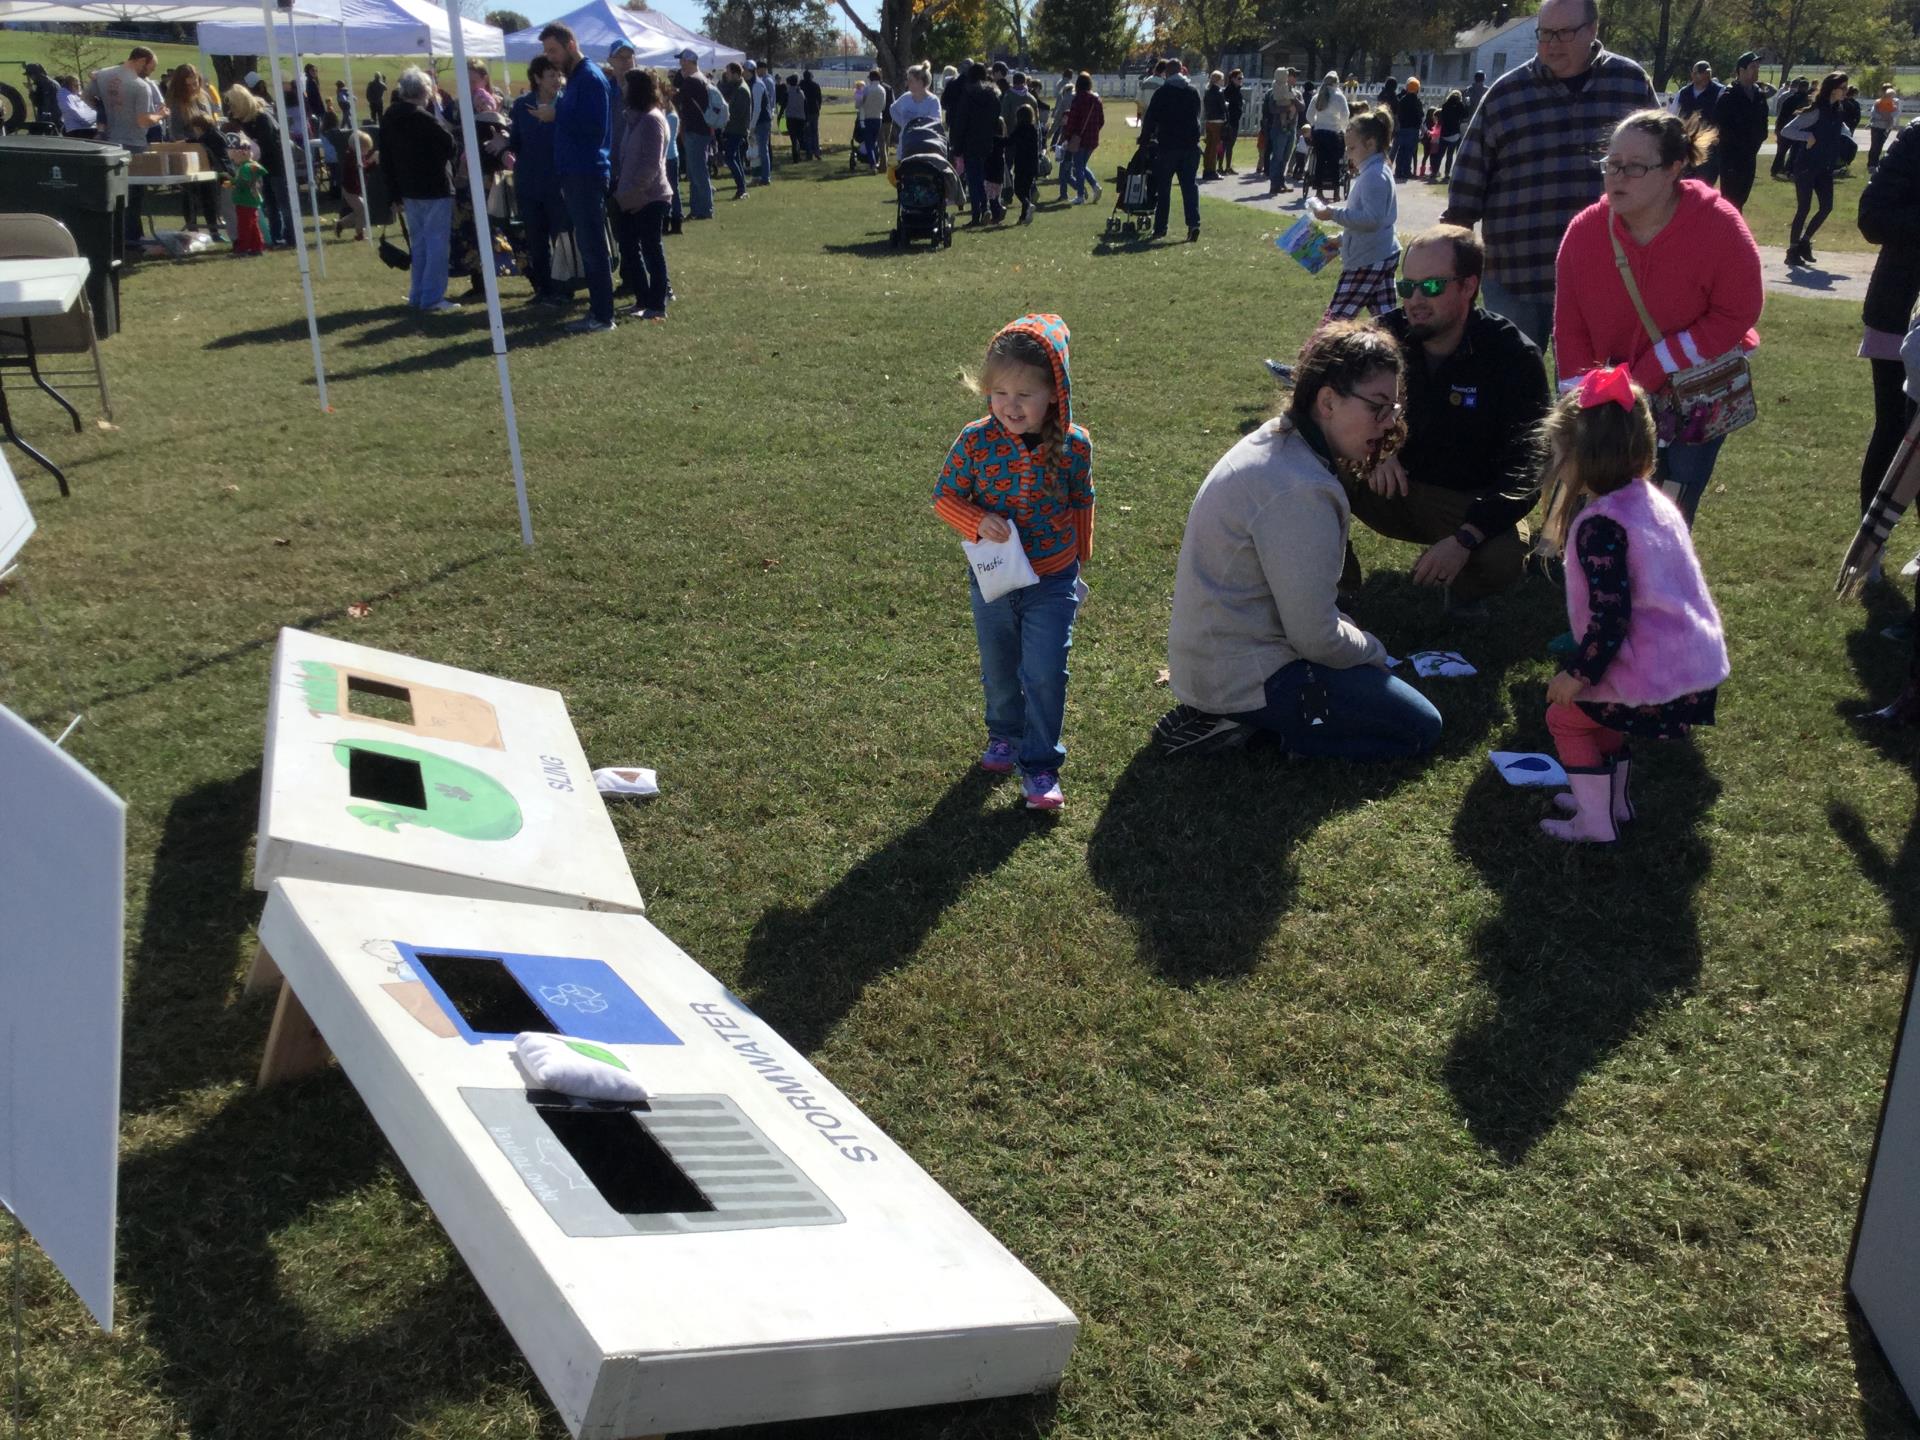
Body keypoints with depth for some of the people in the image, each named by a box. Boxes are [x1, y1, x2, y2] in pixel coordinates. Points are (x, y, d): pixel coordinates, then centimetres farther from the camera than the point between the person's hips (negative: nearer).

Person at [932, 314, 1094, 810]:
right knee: (999, 670, 19)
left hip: (1053, 583, -1)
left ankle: (1041, 766, 13)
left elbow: (1081, 504, 3)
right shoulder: (975, 441, -16)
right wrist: (977, 521, -25)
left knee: (1045, 675, -2)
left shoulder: (1074, 445, -13)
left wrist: (1079, 558, 13)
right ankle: (1005, 736, 45)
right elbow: (945, 496, -6)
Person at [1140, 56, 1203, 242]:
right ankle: (1193, 223, -10)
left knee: (1163, 188, 5)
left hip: (1167, 145, -3)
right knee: (1189, 185, 5)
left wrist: (1145, 139, 10)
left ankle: (1160, 228, 6)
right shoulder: (1193, 91, 8)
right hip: (1191, 145, 3)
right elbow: (1197, 117, 17)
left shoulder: (1162, 93, -5)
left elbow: (1151, 119, -3)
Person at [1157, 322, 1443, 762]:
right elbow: (1316, 637, -21)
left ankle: (1222, 714, 9)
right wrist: (1374, 651, -2)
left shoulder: (1275, 442, 6)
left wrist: (1362, 642, 10)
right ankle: (1246, 722, -6)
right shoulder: (1300, 490, -26)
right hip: (1244, 676, -10)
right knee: (1419, 726, -3)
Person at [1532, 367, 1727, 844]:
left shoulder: (1600, 526, -20)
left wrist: (1578, 674, -11)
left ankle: (1595, 823, 16)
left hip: (1656, 683, -9)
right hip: (1700, 670, 9)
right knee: (1600, 712, 28)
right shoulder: (1651, 499, 8)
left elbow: (1610, 620, -22)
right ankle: (1613, 799, 40)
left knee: (1565, 714, 10)